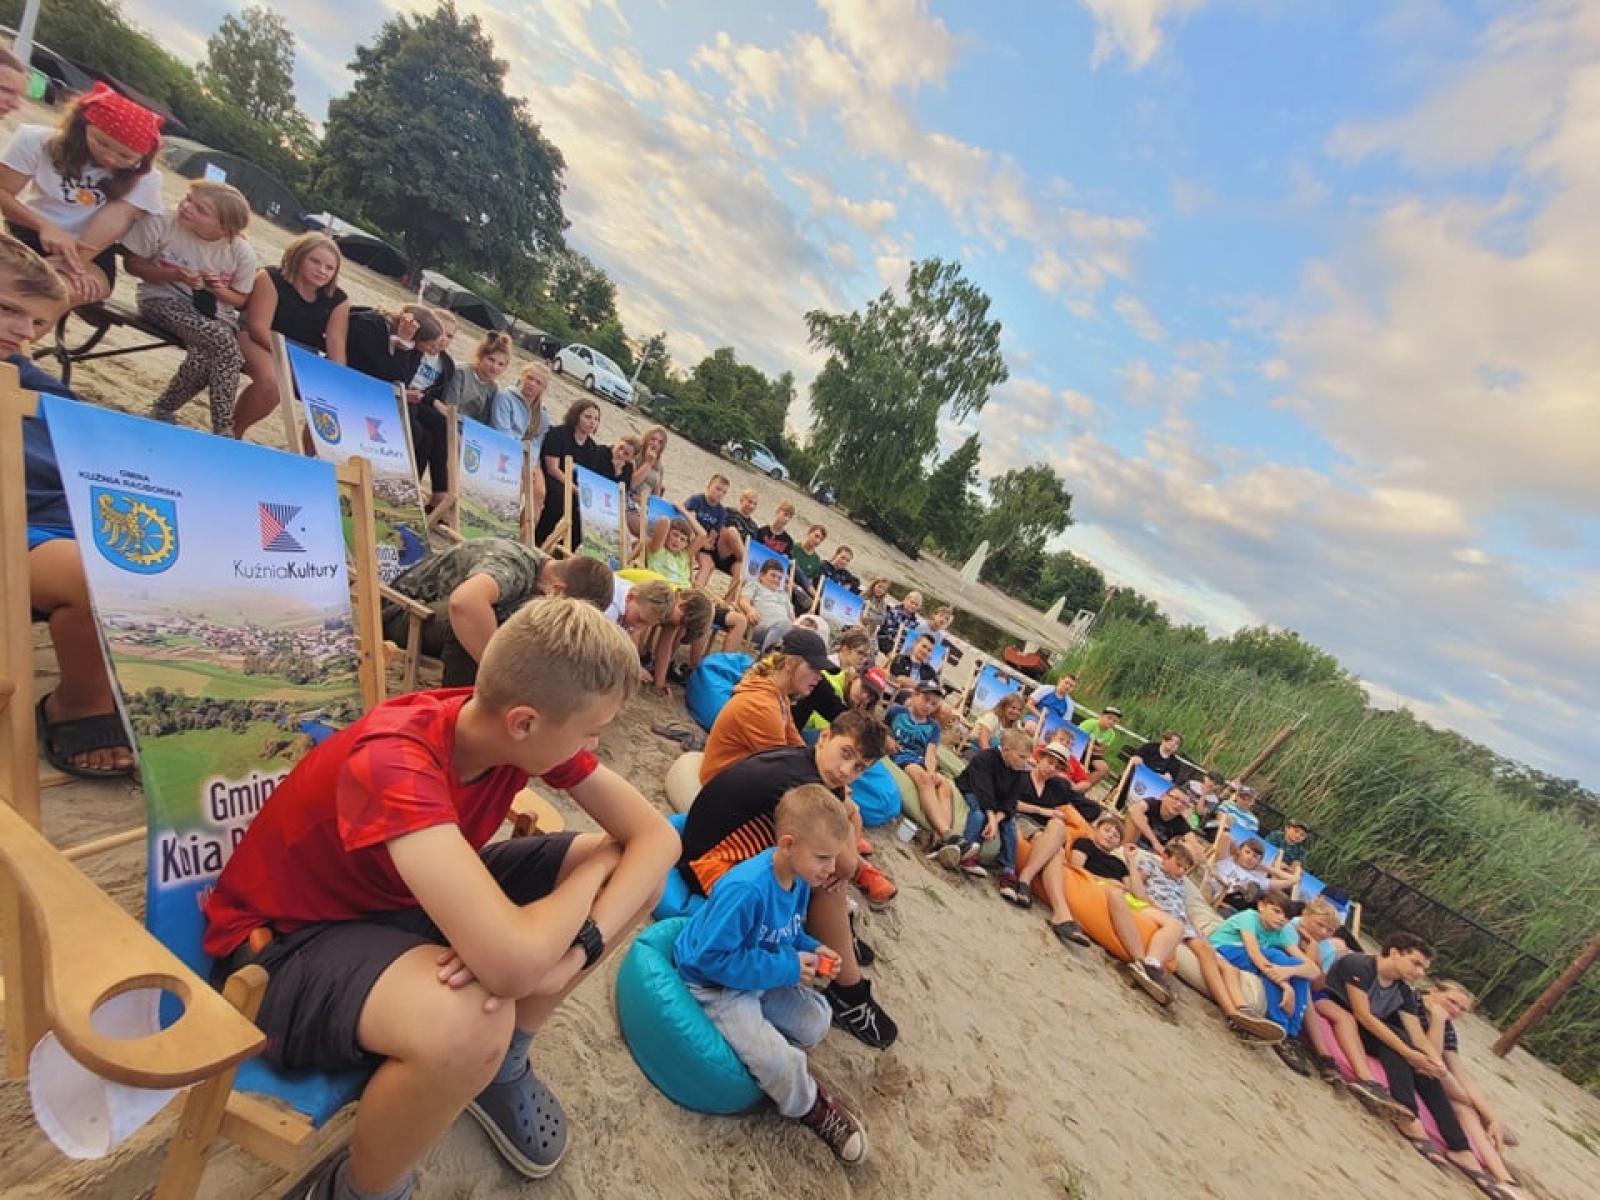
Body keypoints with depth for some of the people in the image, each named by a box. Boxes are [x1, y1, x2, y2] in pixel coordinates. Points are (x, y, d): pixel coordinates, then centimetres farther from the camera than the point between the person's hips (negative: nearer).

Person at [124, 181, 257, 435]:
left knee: (205, 357, -31)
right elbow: (133, 264, -2)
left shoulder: (242, 253, -8)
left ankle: (164, 409, -3)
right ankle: (222, 429, -23)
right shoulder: (159, 224, -12)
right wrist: (174, 275, -20)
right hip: (164, 299, -2)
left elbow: (241, 300, 3)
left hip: (215, 313, 2)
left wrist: (219, 290, -18)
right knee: (226, 346, -31)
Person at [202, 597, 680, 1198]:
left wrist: (573, 949, -30)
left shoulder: (528, 726, -16)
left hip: (411, 897, 6)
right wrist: (596, 866, -26)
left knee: (641, 877, -8)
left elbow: (657, 838, -14)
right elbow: (514, 963, -47)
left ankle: (501, 1068, 12)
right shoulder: (393, 761, -38)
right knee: (469, 1023, -39)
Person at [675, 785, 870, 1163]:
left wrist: (812, 949, -14)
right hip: (717, 985, -8)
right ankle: (811, 1108, 11)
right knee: (780, 1062, -18)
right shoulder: (745, 889, -38)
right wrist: (787, 969, -29)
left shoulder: (799, 879, -10)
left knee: (816, 1020, 7)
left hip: (766, 977, 8)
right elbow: (712, 958, -32)